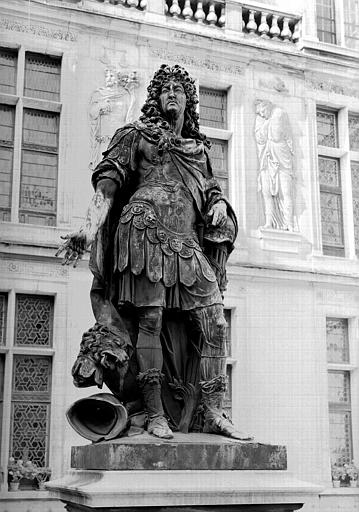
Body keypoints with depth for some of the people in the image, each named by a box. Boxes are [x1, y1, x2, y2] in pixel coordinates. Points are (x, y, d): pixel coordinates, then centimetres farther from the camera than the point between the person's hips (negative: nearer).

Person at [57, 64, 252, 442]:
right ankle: (155, 415, -7)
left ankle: (212, 414, -1)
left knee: (213, 323, -5)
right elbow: (107, 183, 3)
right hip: (147, 229, -5)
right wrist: (89, 228, -10)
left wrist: (219, 205, 5)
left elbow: (210, 188, 31)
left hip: (188, 241, 5)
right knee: (150, 318, -11)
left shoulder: (198, 148, 28)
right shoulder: (137, 136, 13)